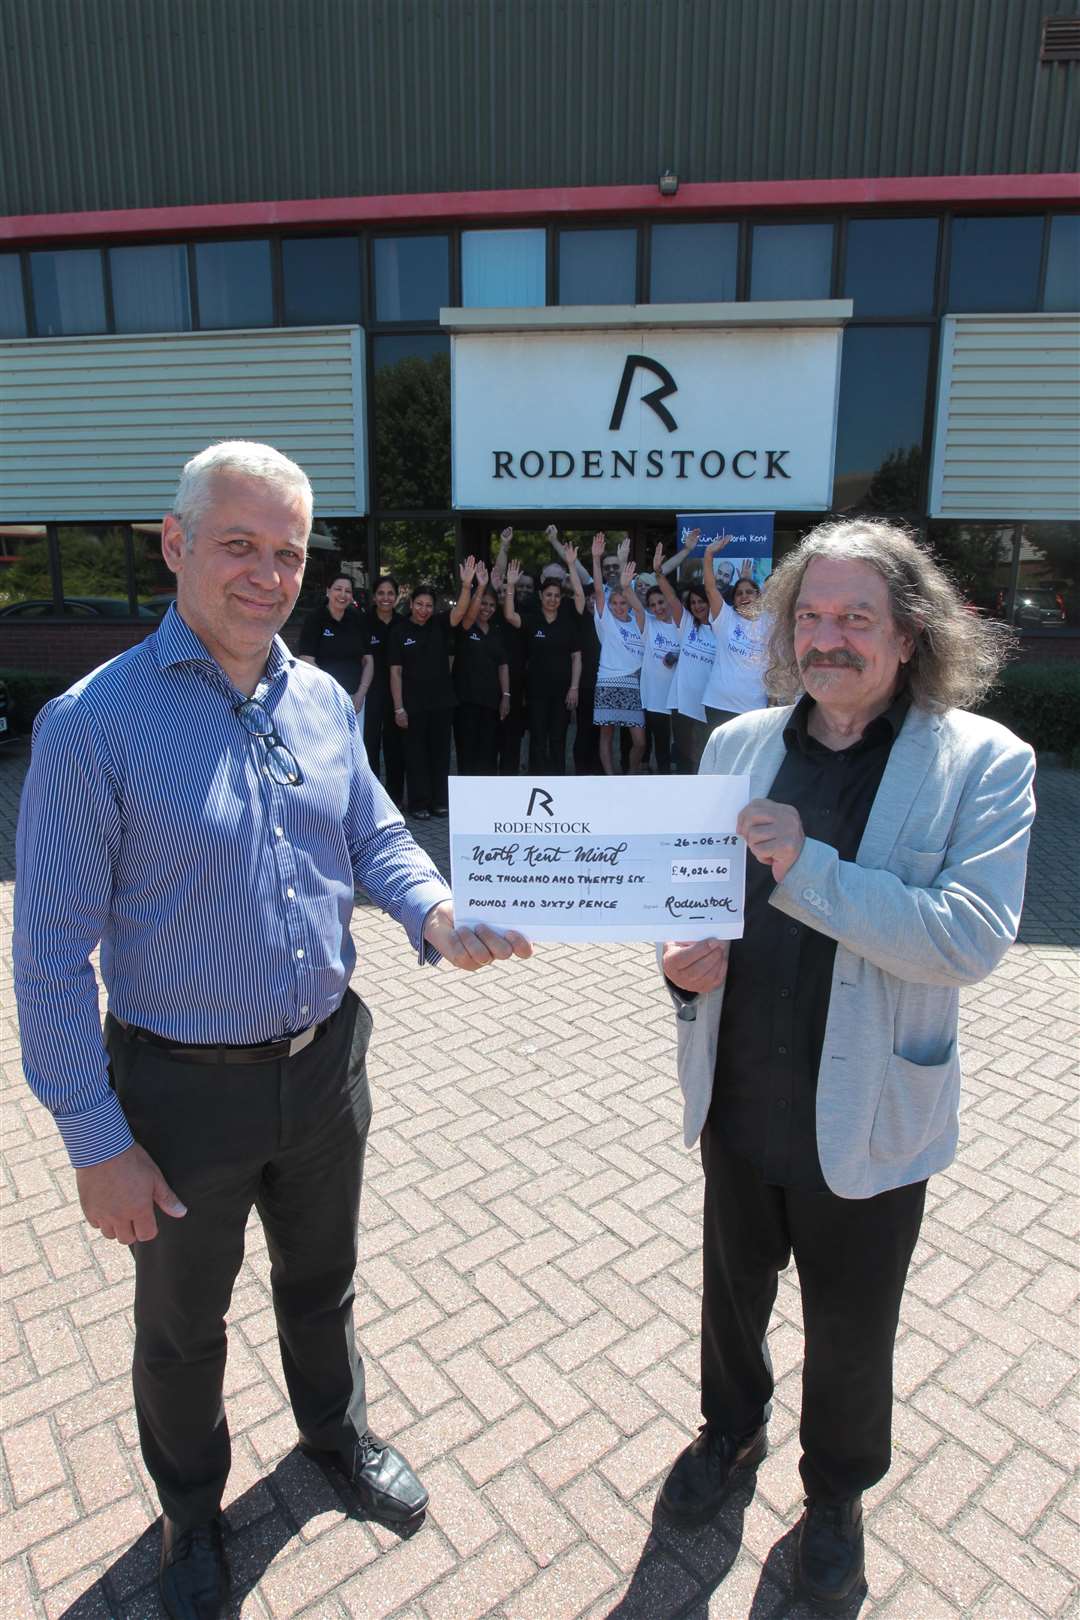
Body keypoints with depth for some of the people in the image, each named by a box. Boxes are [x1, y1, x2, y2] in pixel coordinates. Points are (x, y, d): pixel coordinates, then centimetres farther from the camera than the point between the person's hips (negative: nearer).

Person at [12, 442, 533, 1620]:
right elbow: (52, 954, -15)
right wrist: (96, 1140, -14)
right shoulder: (93, 724, -18)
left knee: (321, 1278, 27)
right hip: (185, 1087, -4)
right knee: (182, 1323, 22)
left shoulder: (322, 702, -2)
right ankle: (190, 1509, 52)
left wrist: (439, 919, -16)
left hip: (325, 1063, 4)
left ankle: (336, 1432, 57)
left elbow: (375, 839, 6)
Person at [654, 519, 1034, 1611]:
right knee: (733, 1291, 27)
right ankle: (732, 1431, 58)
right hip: (735, 1102, 4)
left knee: (849, 1334, 21)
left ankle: (836, 1491, 52)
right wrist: (682, 959, -13)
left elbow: (975, 937, -23)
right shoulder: (736, 744, -2)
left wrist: (808, 868, -31)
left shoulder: (983, 762, -13)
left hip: (867, 1122, -3)